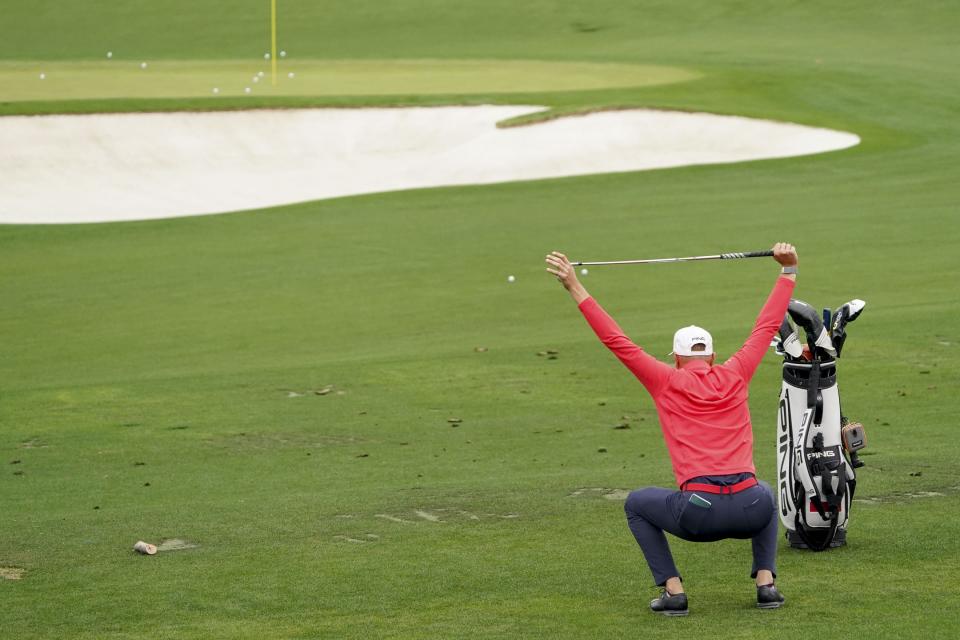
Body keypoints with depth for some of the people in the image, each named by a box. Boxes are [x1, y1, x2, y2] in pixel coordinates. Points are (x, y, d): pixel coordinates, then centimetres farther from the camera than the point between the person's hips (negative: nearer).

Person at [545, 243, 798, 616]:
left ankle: (673, 591, 11)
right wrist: (788, 271, 33)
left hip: (699, 513, -3)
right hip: (749, 511, 3)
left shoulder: (667, 383, 7)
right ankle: (766, 584, 21)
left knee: (637, 504, 26)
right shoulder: (735, 376, 13)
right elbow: (768, 326, 23)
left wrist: (575, 289, 10)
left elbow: (617, 341, 7)